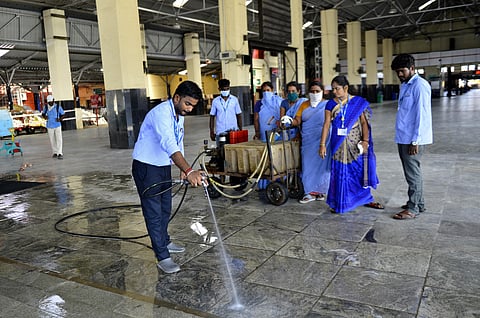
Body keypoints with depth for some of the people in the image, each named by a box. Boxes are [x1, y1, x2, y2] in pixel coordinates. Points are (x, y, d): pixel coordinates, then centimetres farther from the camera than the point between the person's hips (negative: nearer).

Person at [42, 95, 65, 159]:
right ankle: (55, 152, 20)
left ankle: (60, 153, -11)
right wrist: (44, 116, -7)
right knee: (52, 140, 9)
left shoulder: (58, 107, -6)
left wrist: (60, 119, -16)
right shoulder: (46, 107, 0)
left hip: (57, 125, -3)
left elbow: (63, 114, 3)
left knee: (59, 139, -9)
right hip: (50, 126, 3)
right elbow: (43, 114, 15)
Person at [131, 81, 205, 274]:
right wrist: (189, 170, -54)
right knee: (153, 212, -5)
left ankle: (164, 242, 39)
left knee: (165, 209, 20)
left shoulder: (179, 115, 3)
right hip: (146, 167, -9)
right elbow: (169, 145, -44)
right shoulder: (161, 113, -28)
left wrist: (183, 170, 14)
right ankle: (162, 257, 3)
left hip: (164, 167, 9)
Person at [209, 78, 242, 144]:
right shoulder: (215, 101, 3)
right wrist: (212, 132, 4)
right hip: (220, 133, 0)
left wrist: (240, 130, 4)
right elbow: (212, 117, 8)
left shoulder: (234, 100, 4)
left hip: (233, 131, 0)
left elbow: (239, 116, 8)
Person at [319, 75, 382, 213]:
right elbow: (326, 124, -1)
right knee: (340, 172, 5)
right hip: (339, 144, 1)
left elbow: (364, 123, -3)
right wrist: (322, 144, -6)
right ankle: (339, 204, 17)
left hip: (355, 143, 0)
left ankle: (366, 199, 26)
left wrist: (365, 141, -13)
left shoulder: (358, 102, -1)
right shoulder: (331, 104, 1)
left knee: (360, 170, 8)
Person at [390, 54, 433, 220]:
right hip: (403, 138, 9)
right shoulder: (404, 85, 15)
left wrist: (415, 141, -20)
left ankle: (413, 208, 10)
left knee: (413, 173, 0)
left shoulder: (420, 85, -14)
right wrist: (404, 139, 17)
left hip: (413, 139, -9)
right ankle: (418, 203, 28)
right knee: (412, 172, 16)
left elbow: (422, 115, -18)